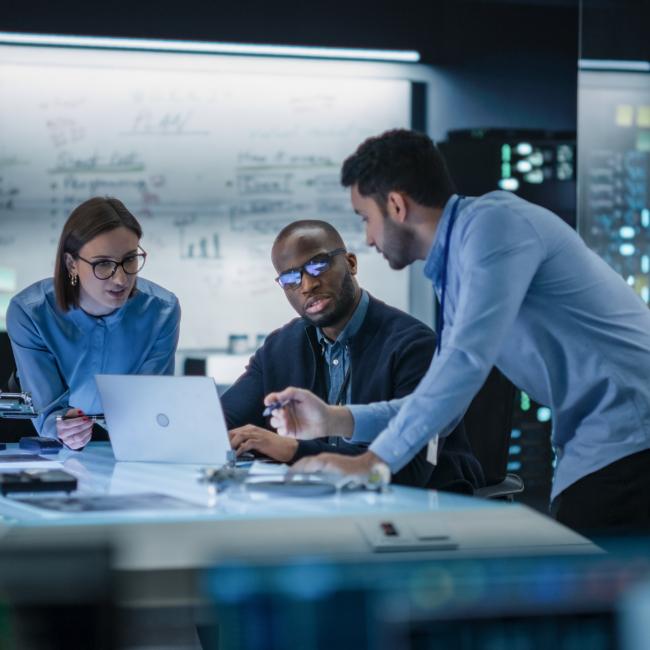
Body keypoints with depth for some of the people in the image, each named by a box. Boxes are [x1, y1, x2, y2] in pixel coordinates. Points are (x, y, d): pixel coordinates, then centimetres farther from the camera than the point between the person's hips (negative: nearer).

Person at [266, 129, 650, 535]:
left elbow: (467, 361, -22)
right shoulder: (456, 270, 16)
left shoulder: (493, 222, -13)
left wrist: (374, 460, -19)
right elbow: (442, 399, 19)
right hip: (593, 443, 9)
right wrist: (335, 421, 10)